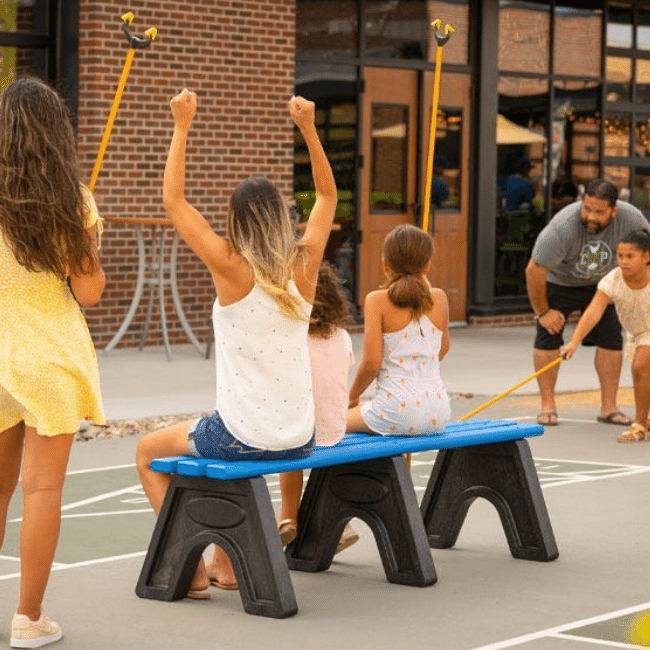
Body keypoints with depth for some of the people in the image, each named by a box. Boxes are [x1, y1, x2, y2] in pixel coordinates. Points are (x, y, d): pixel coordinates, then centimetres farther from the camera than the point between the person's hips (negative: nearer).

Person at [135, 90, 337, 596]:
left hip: (243, 438, -6)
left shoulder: (232, 269, -15)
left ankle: (193, 569, 16)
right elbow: (328, 195, 14)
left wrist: (182, 127, -5)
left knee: (150, 454, 22)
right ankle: (228, 564, 35)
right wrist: (309, 128, 12)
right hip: (299, 439, 6)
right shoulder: (304, 268, -2)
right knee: (214, 443, 38)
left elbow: (174, 200, -9)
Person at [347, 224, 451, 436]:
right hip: (439, 414, 5)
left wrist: (352, 396, 6)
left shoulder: (377, 301, -8)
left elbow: (372, 362, -10)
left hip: (398, 413, -5)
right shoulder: (439, 299, 4)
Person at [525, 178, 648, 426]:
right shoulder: (562, 228, -38)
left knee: (611, 338, -5)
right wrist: (542, 311, -18)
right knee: (548, 335, -12)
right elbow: (534, 271, -29)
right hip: (558, 282, -3)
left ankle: (609, 408, 3)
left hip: (601, 283, 3)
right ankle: (547, 406, -2)